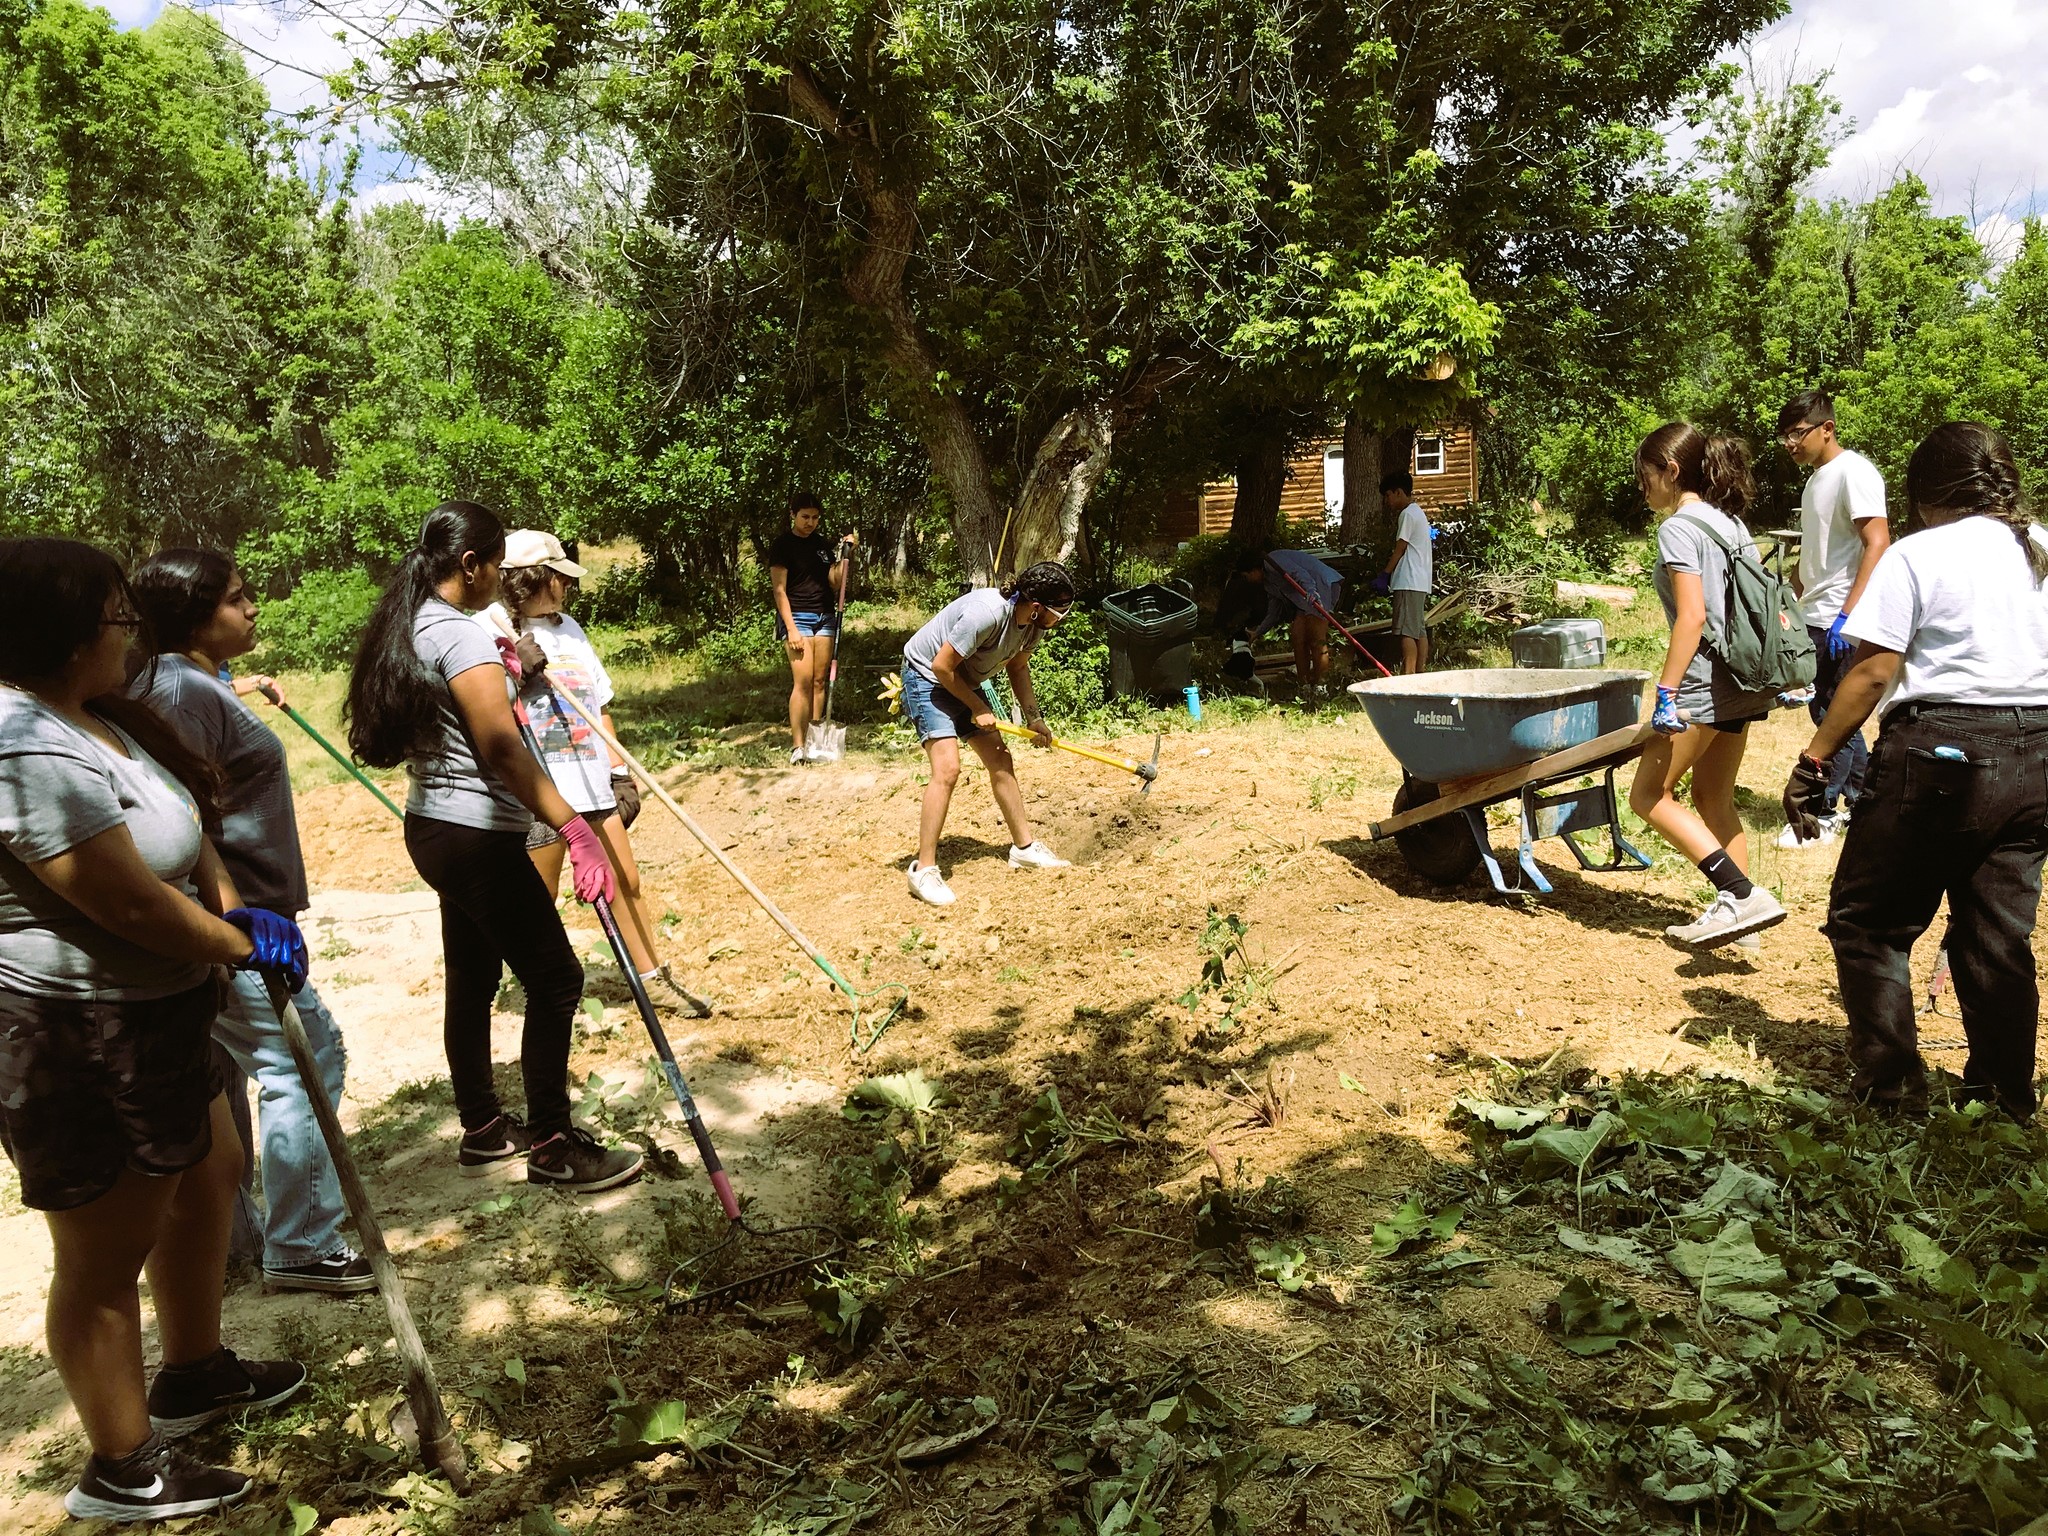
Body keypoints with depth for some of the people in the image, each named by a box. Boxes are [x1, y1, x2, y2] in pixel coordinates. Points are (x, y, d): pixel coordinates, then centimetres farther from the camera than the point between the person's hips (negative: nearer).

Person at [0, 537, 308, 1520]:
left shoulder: (84, 717, 6)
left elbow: (178, 820, 15)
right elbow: (132, 902, -25)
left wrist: (232, 903, -2)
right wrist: (247, 944, -9)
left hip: (144, 1020, 11)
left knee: (208, 1178, 24)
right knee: (104, 1255, 5)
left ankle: (194, 1375, 44)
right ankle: (122, 1472, 23)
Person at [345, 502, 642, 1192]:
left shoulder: (408, 625, 11)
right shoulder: (459, 635, -20)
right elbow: (504, 750, -31)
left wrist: (501, 672, 17)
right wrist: (575, 830, -36)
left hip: (434, 828, 10)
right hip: (476, 840, -10)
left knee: (472, 980, 18)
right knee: (555, 980, -3)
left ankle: (483, 1130, 29)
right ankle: (552, 1148, 6)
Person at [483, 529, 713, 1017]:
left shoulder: (568, 627, 14)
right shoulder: (489, 628, -6)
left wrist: (620, 770, 11)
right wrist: (516, 671, -23)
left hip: (591, 777, 6)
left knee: (625, 881, 10)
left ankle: (652, 976, 22)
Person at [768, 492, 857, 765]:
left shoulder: (824, 544, 13)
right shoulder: (782, 544, -2)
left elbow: (836, 583, 11)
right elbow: (779, 589, -7)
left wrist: (845, 555, -3)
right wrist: (791, 629, -15)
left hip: (826, 616, 5)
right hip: (797, 616, -5)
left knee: (819, 680, 2)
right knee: (803, 680, -14)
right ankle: (797, 747, -15)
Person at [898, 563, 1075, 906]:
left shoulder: (1035, 621, -9)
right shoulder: (987, 613, -35)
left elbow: (1017, 667, 9)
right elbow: (942, 666, -27)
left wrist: (1034, 718, -1)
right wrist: (978, 710, -16)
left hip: (965, 683, 9)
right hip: (926, 676, -9)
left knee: (1001, 762, 9)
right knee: (948, 767, -21)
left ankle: (1024, 846, 23)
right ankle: (924, 870, -15)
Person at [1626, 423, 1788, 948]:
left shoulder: (1679, 528, -13)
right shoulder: (1731, 523, 14)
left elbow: (1692, 616, -21)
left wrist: (1667, 692, -21)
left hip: (1707, 680, -9)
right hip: (1746, 679, 9)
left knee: (1649, 794, 0)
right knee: (1714, 799, 16)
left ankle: (1742, 894, -8)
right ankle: (1734, 908, 17)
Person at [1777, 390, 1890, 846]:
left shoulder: (1853, 472, -13)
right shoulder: (1816, 477, 15)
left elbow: (1878, 545, -21)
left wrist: (1847, 615, -26)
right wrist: (1797, 609, 19)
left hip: (1839, 622, -9)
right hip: (1815, 618, 9)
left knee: (1833, 714, -2)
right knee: (1827, 710, 15)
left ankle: (1827, 813, 7)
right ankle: (1863, 794, 27)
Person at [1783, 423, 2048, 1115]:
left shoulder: (1917, 556, -8)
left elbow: (1873, 674, -13)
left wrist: (1814, 759, -8)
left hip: (1939, 753, -6)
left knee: (1867, 921, 6)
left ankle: (1889, 1083, 3)